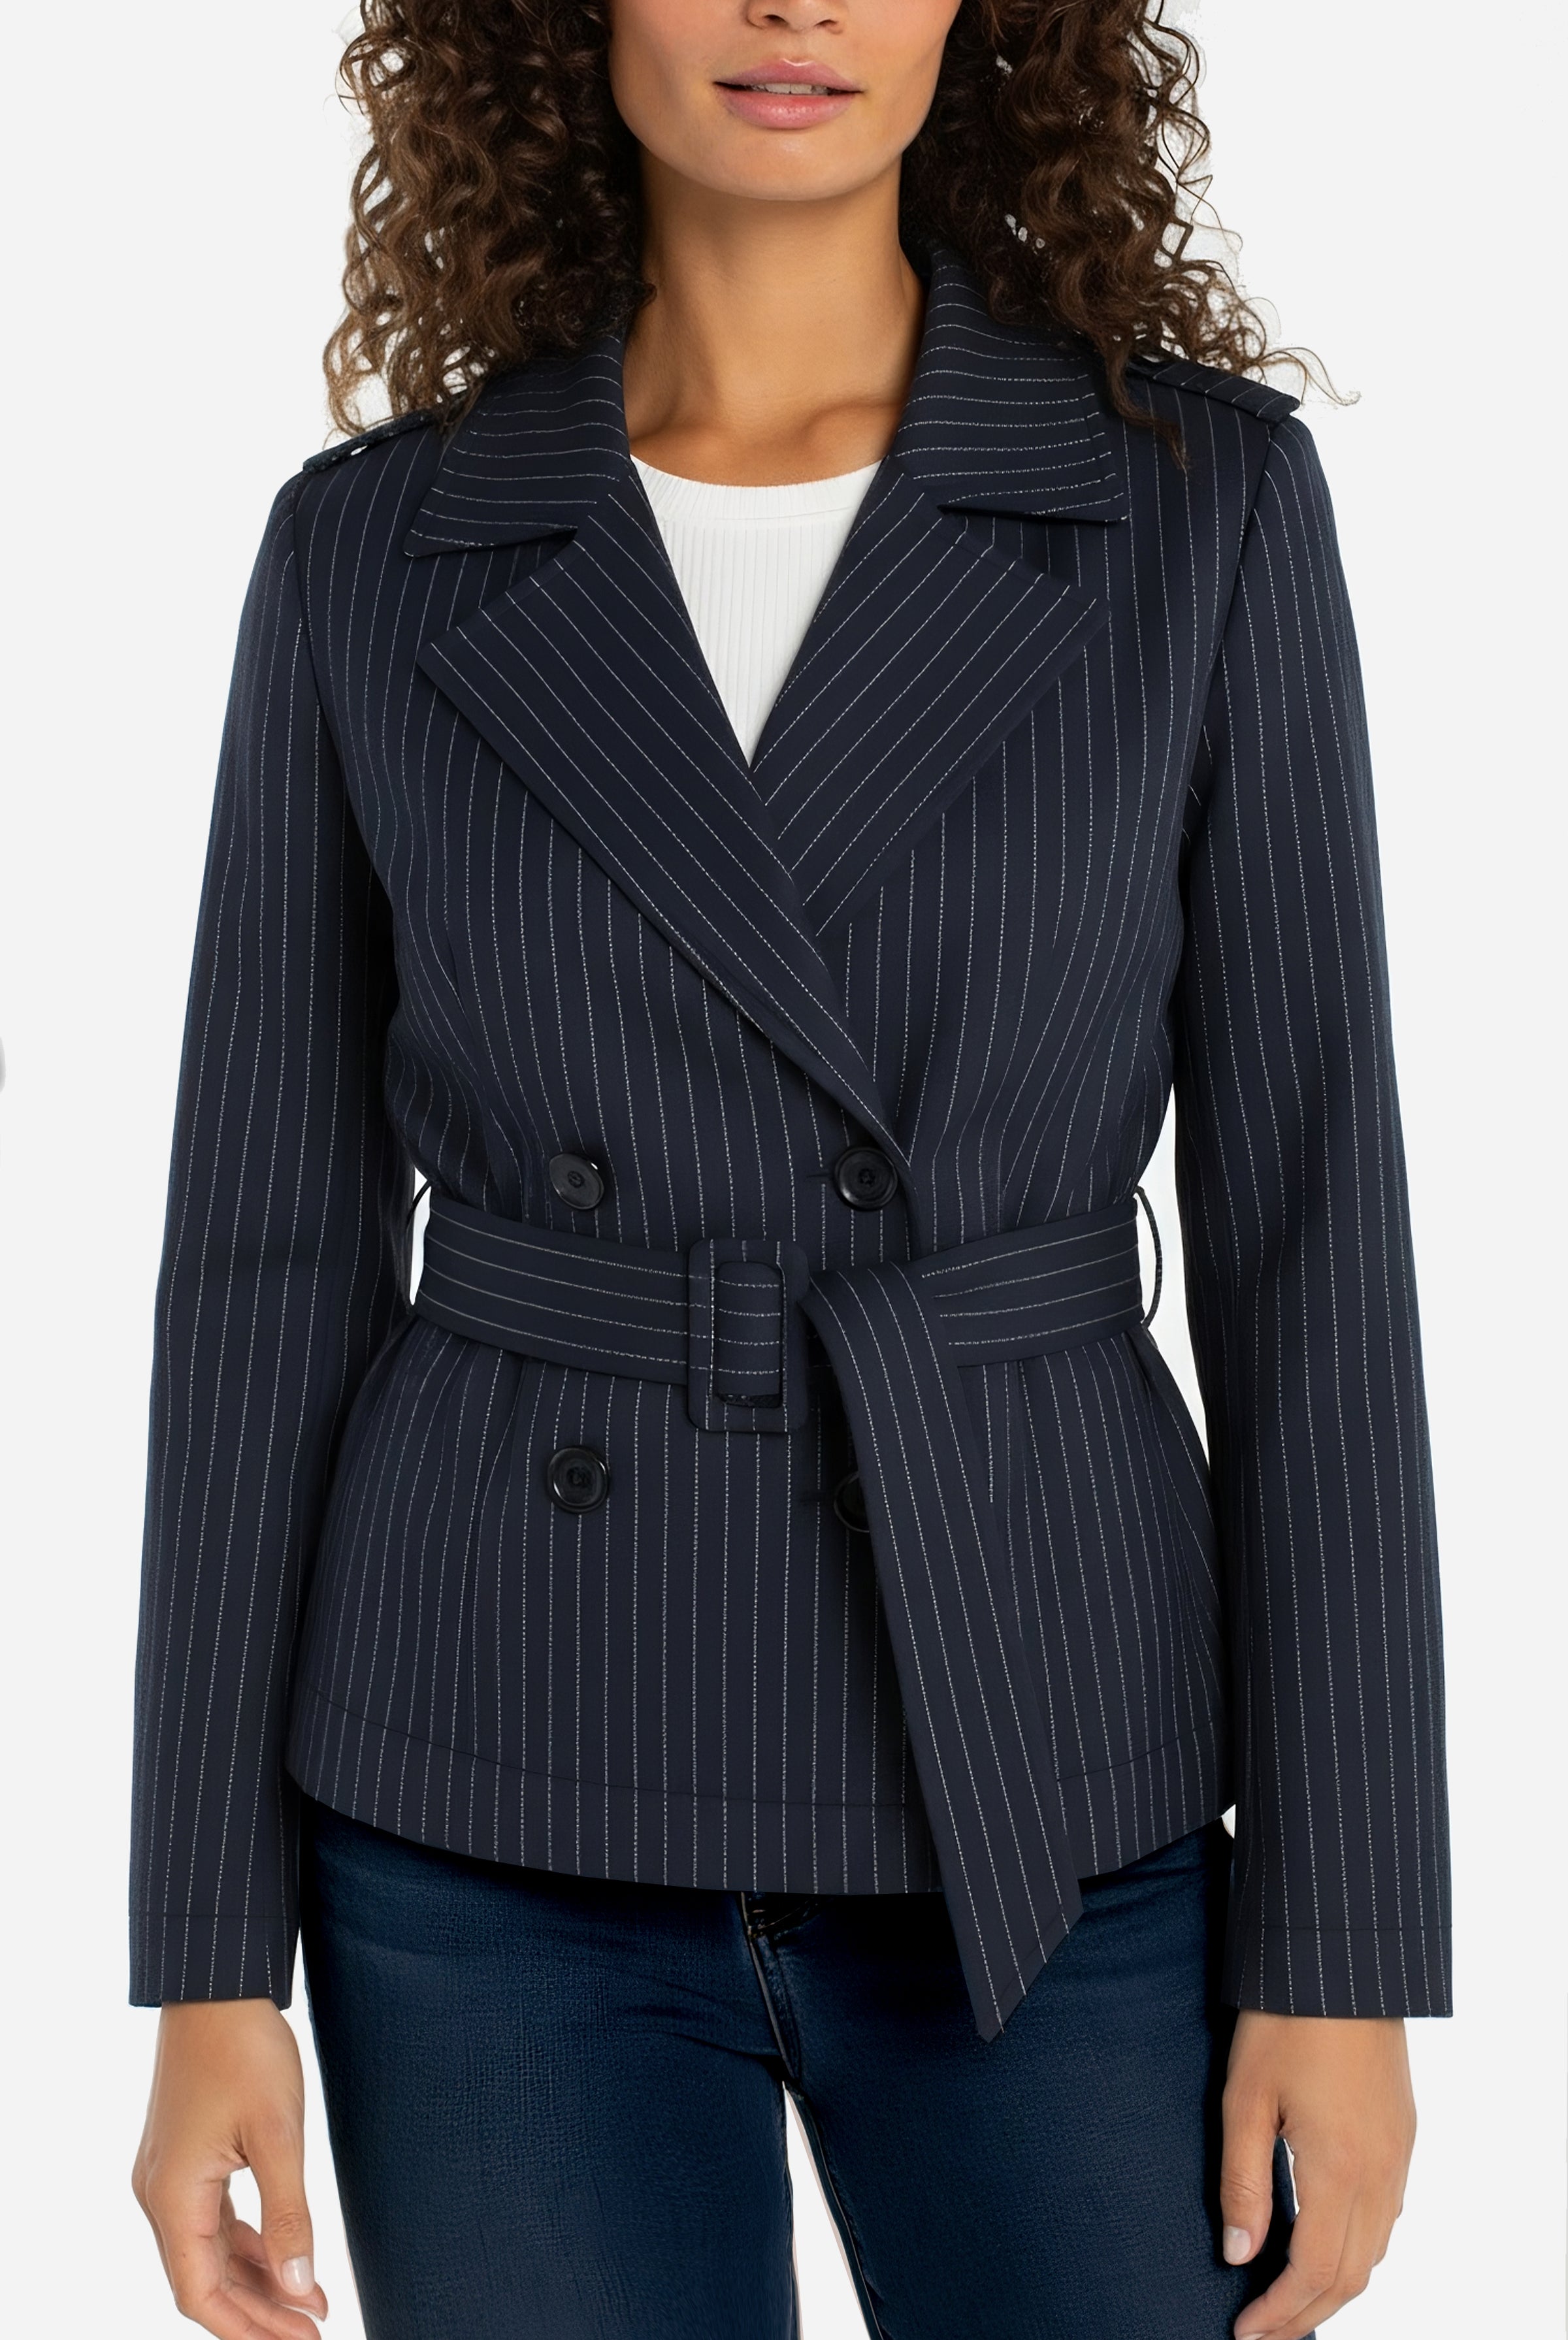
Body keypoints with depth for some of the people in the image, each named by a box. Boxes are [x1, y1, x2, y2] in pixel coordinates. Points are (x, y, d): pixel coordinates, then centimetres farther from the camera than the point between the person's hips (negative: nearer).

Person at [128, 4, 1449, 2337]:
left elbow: (1304, 1216, -4)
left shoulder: (1203, 500, -3)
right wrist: (209, 1962, -1)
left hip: (1028, 1801, 0)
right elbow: (274, 1254, 0)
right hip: (512, 1823, 0)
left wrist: (1345, 1938, -6)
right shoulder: (376, 555, -1)